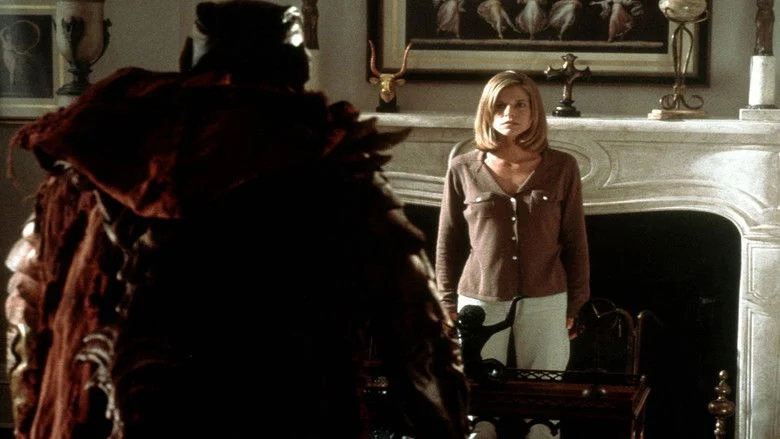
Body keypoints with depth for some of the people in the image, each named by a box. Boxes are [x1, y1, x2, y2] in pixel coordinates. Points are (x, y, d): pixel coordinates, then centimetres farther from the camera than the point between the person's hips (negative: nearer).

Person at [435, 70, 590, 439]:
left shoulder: (562, 167, 0)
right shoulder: (463, 170, 1)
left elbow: (575, 241, 4)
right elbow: (448, 243, 6)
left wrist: (575, 304, 2)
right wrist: (449, 305, 3)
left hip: (545, 302, 0)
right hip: (480, 302, 0)